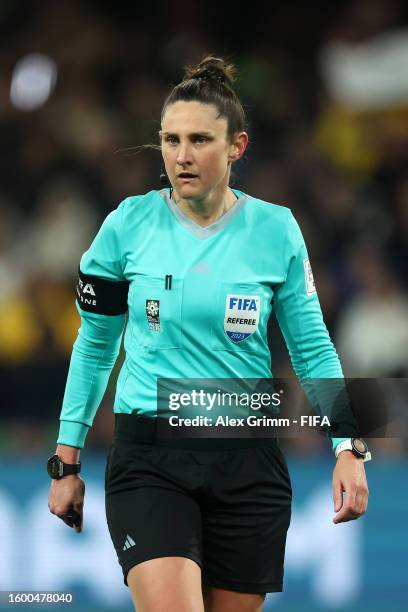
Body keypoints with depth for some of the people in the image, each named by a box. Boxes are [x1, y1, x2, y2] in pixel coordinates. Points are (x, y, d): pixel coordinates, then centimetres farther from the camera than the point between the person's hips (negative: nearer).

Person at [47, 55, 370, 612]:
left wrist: (349, 446, -5)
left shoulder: (276, 230, -1)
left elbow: (312, 350, 7)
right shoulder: (128, 224, -1)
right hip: (149, 461, -1)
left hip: (249, 466, 1)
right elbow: (94, 345, 10)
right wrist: (67, 461, 10)